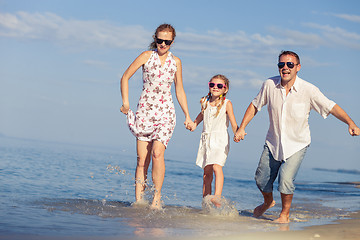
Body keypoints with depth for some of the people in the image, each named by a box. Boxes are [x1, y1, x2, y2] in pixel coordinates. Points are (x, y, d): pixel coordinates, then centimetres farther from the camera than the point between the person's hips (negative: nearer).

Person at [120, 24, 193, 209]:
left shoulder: (175, 62, 9)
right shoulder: (147, 56, 2)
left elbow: (179, 91, 17)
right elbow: (125, 77, 6)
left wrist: (187, 115, 12)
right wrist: (125, 102, -4)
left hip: (165, 114, 1)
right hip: (144, 112, 0)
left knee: (157, 153, -20)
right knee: (142, 160, -3)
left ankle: (157, 197, -12)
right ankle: (138, 201, 2)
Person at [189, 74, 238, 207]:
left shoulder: (226, 103, -5)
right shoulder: (205, 101, 8)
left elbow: (233, 122, -10)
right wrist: (194, 124, 35)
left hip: (220, 139, -5)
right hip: (206, 139, 5)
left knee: (216, 166, -23)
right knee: (207, 171, 6)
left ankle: (217, 197, -32)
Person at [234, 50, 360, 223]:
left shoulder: (308, 90, -18)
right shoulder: (270, 85, -10)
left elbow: (332, 107, -14)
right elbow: (255, 105, 5)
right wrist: (241, 128, 0)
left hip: (297, 145, -3)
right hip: (273, 143, 3)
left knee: (285, 179, -19)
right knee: (261, 180, 10)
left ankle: (285, 214, 8)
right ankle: (268, 202, 45)